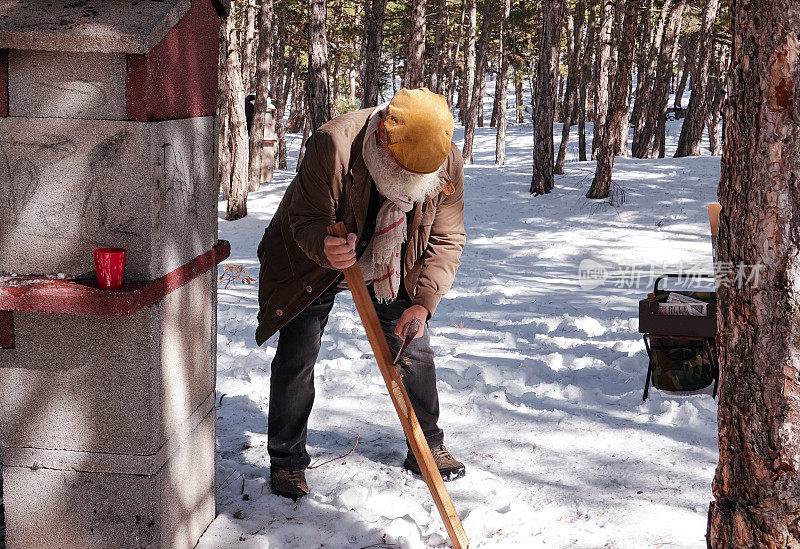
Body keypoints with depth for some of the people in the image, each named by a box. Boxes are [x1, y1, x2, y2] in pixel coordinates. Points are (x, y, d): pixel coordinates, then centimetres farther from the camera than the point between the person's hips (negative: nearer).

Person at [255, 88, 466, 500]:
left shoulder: (447, 164, -22)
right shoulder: (332, 145, -36)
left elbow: (446, 240, -13)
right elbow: (306, 219, -28)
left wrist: (423, 301, -24)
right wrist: (324, 248, -51)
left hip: (389, 271, 3)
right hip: (313, 264, -3)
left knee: (416, 352, 4)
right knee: (296, 358, -6)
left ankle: (427, 449, 24)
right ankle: (286, 461, 12)